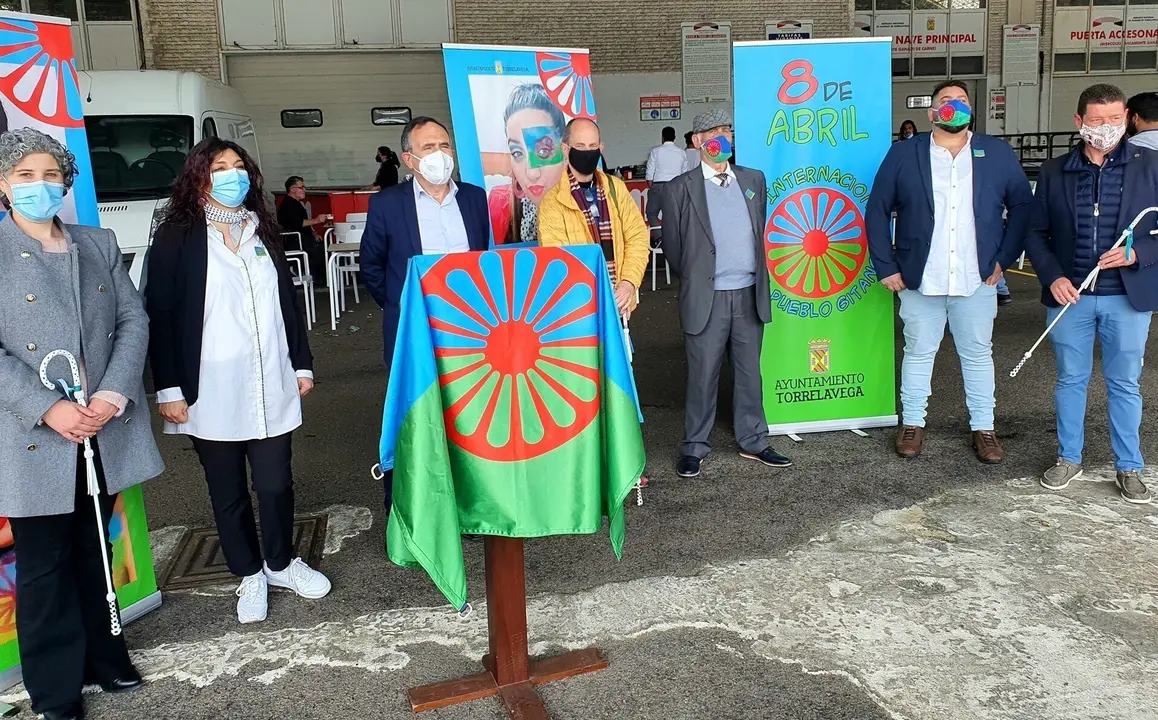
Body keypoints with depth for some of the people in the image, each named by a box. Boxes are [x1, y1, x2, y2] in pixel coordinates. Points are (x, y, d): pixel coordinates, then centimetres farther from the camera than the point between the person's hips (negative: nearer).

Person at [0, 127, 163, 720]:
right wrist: (49, 409, -19)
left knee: (94, 552, 18)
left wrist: (113, 395, -10)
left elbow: (133, 321, 3)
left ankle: (102, 658, 35)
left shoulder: (100, 244, 10)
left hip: (104, 432, 4)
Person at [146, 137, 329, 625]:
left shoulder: (262, 230, 10)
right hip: (210, 392, -3)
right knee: (228, 491, 10)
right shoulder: (177, 236, -3)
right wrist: (169, 388, -10)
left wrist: (302, 364, 12)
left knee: (276, 483, 6)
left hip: (271, 386, 3)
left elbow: (288, 300, 14)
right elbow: (159, 315, -6)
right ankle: (249, 574, 28)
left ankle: (281, 563, 29)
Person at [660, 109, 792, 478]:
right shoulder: (680, 188, -2)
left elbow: (760, 230, 18)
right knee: (702, 375, 4)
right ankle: (694, 447, 16)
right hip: (706, 298, -3)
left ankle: (753, 441, 24)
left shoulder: (754, 180, 10)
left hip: (750, 294, 4)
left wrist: (757, 277, 14)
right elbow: (672, 246, 3)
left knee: (749, 372, 11)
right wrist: (696, 281, 9)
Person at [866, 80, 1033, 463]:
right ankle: (912, 424, 24)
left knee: (978, 354, 11)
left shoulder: (998, 153, 5)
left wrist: (1004, 257, 0)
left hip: (977, 281, 1)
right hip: (919, 281, -1)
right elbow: (877, 211, 2)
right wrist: (886, 267, -3)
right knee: (918, 353, 10)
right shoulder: (904, 155, 1)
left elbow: (1022, 206, 7)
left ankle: (983, 428, 23)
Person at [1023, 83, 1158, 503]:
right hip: (1069, 296, 1)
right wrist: (1052, 277, -8)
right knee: (1070, 381, 12)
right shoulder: (1054, 172, 3)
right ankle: (1069, 459, 26)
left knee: (1124, 385, 9)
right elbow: (1035, 232, 5)